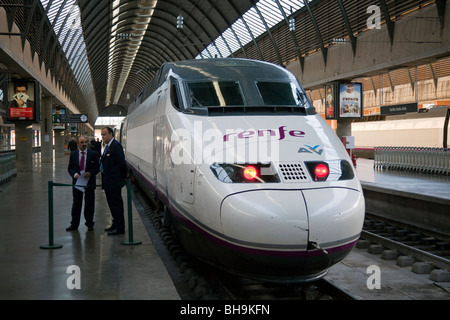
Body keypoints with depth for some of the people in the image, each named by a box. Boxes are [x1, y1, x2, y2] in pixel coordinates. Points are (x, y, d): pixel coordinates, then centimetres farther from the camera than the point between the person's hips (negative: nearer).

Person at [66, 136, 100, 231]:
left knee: (89, 204, 6)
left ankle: (89, 224, 17)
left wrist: (90, 173, -18)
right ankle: (74, 224, 16)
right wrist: (74, 174, -13)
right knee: (76, 204, 8)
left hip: (89, 183, -1)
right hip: (77, 182, 1)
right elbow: (70, 168, 7)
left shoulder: (93, 154, -2)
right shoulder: (73, 154, 4)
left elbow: (97, 168, 0)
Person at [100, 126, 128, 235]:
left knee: (116, 204, -5)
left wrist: (123, 177, -10)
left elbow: (122, 163, -18)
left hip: (114, 182, -10)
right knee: (112, 203, 17)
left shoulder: (116, 146, -16)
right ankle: (116, 224, 28)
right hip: (108, 182, 10)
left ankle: (119, 228, 1)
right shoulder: (108, 146, 15)